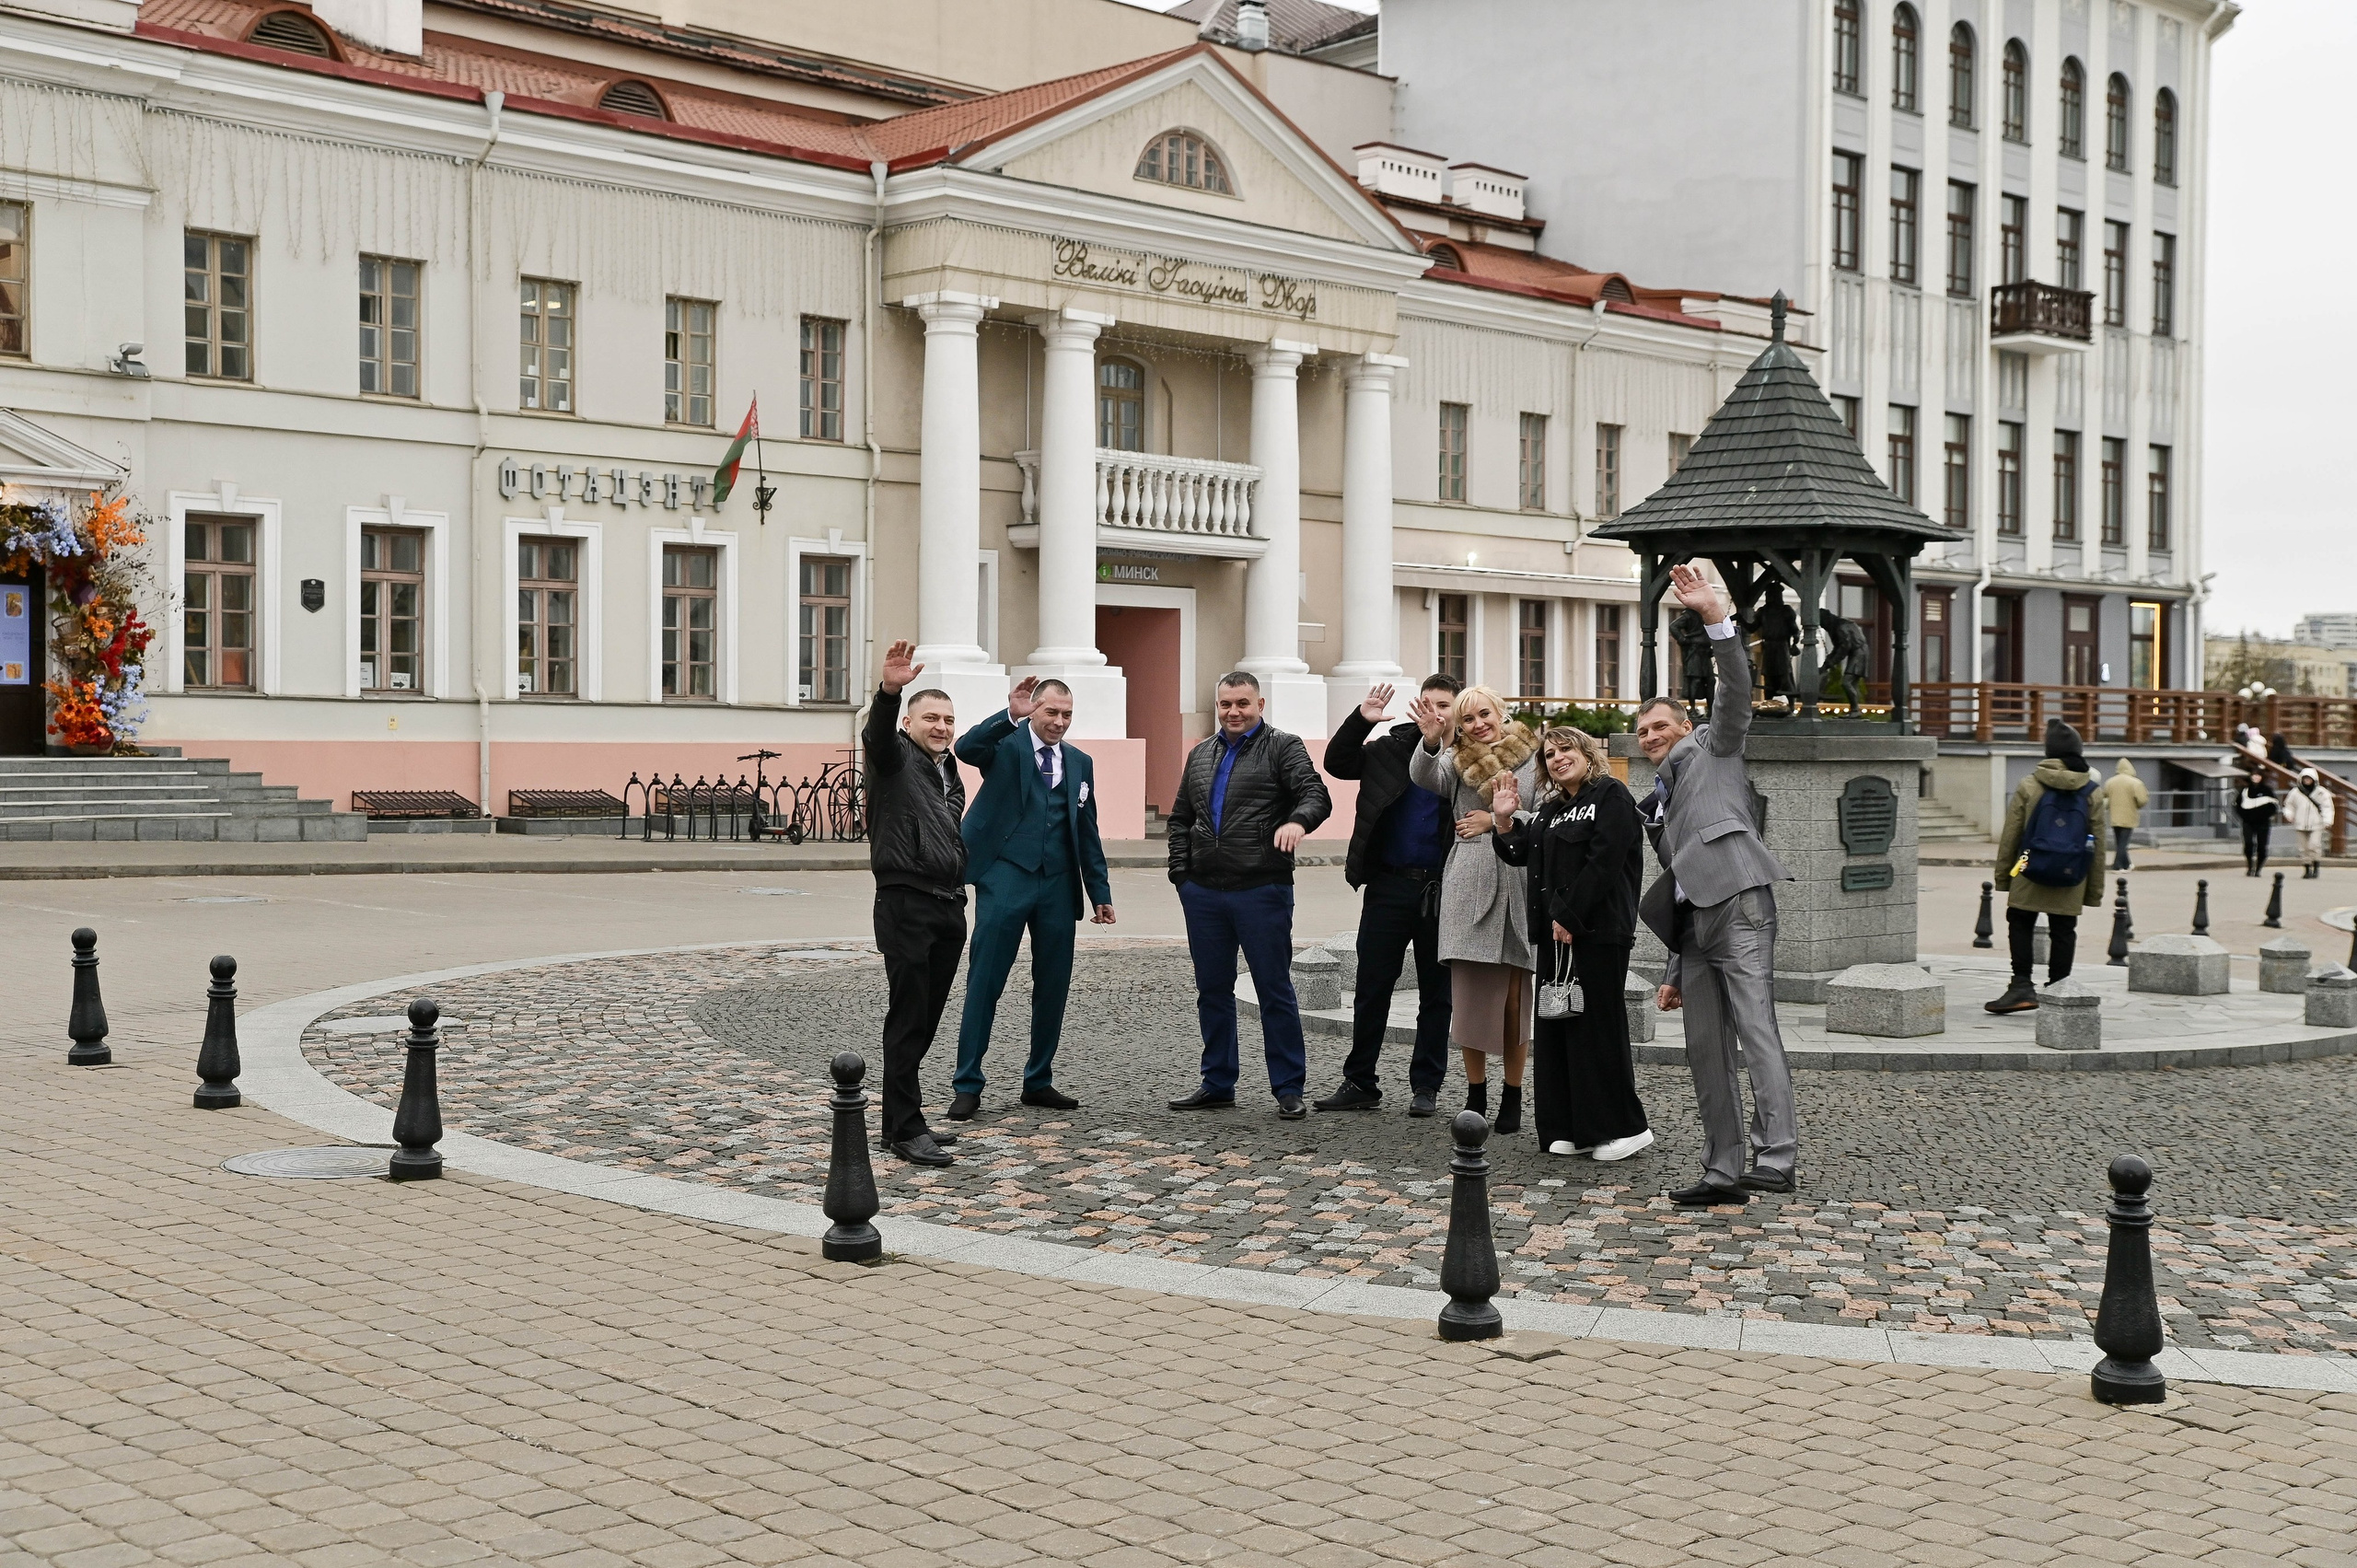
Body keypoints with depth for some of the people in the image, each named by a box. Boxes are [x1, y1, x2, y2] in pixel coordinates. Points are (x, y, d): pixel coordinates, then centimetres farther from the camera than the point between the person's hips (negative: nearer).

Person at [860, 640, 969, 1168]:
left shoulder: (950, 775, 20)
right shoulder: (895, 757, -2)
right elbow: (877, 733, -26)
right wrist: (889, 691, -46)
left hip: (948, 909, 8)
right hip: (905, 905, -8)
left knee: (926, 1022, 10)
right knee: (908, 1021, -7)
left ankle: (904, 1119, 18)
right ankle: (904, 1129, -4)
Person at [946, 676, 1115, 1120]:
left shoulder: (1080, 763, 15)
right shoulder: (1007, 744, 1)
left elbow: (1088, 832, 17)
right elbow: (966, 749, -22)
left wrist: (1100, 892, 13)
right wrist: (1011, 715, -32)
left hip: (1058, 885, 5)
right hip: (1005, 878, -5)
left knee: (1054, 986, 8)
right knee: (984, 981, -3)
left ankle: (1039, 1082, 20)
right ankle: (967, 1085, 1)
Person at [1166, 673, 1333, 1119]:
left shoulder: (1283, 747, 0)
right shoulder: (1201, 754, 16)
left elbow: (1316, 793, -14)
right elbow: (1180, 817, 22)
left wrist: (1298, 820, -36)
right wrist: (1181, 872, 9)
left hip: (1261, 890, -5)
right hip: (1203, 893, 5)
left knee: (1275, 991, -1)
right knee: (1212, 990, 11)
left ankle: (1289, 1089, 5)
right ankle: (1217, 1083, 20)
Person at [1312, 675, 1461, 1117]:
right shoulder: (1392, 747, 6)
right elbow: (1337, 763, 4)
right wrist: (1360, 720, -9)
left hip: (1440, 892, -2)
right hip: (1389, 886, 2)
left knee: (1436, 993, 8)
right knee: (1371, 987, 4)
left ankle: (1426, 1086, 18)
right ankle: (1359, 1083, 12)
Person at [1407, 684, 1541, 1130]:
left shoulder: (1532, 759, 8)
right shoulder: (1457, 761, 12)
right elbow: (1424, 777, -9)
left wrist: (1496, 821, -4)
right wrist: (1431, 741, -27)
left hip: (1517, 884, -1)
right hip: (1467, 884, 2)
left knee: (1514, 995, 1)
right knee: (1468, 994, 2)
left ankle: (1512, 1098, 10)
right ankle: (1475, 1095, 12)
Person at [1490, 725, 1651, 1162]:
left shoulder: (1611, 796, -5)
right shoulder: (1549, 810, 21)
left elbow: (1603, 862, -15)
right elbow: (1519, 854, 18)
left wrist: (1569, 917, -17)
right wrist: (1504, 819, 4)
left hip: (1597, 931, -9)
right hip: (1554, 931, 9)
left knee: (1597, 1026, -8)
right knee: (1553, 1027, 7)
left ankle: (1624, 1128, -1)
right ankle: (1571, 1129, 12)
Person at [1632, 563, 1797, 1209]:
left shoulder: (1711, 746, 13)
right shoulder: (1656, 803, 30)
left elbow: (1736, 691, -6)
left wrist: (1715, 618, -19)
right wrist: (1673, 973, 23)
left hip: (1738, 903, -8)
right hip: (1694, 922, 8)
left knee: (1756, 1029, -17)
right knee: (1706, 1048, 5)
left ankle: (1777, 1157, -24)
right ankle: (1723, 1172, 7)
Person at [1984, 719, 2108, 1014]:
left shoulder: (2028, 787, -5)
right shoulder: (2092, 793, 2)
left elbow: (2010, 836, -2)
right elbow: (2098, 845, 6)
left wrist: (2003, 876, 7)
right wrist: (2094, 890, 12)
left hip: (2031, 874, -2)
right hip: (2071, 880, 2)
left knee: (2020, 924, 10)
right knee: (2063, 932, 8)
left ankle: (2022, 986, 1)